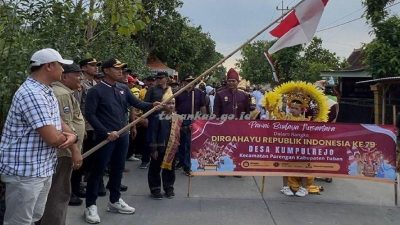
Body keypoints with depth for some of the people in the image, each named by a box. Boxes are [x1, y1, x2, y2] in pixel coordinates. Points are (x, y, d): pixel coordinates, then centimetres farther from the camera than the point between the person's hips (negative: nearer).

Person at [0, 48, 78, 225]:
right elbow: (52, 138, -27)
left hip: (43, 169, 10)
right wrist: (67, 139, -4)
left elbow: (59, 123, 13)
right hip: (25, 172, -10)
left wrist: (72, 136, -10)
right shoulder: (31, 94, -24)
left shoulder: (47, 92, 10)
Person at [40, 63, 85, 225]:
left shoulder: (63, 92, 17)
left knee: (59, 192, 19)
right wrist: (75, 150, -23)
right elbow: (65, 126, -24)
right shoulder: (62, 94, -18)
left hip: (63, 150, 11)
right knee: (59, 193, -3)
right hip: (63, 151, -11)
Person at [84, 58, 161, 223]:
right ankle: (90, 205, 14)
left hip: (122, 135, 6)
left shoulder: (123, 89, 8)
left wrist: (152, 105, -10)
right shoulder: (96, 91, -9)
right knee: (98, 170, 2)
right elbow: (89, 114, -14)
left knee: (118, 169, 15)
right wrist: (106, 132, -19)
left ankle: (115, 201, 30)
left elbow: (137, 103, 9)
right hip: (105, 136, -6)